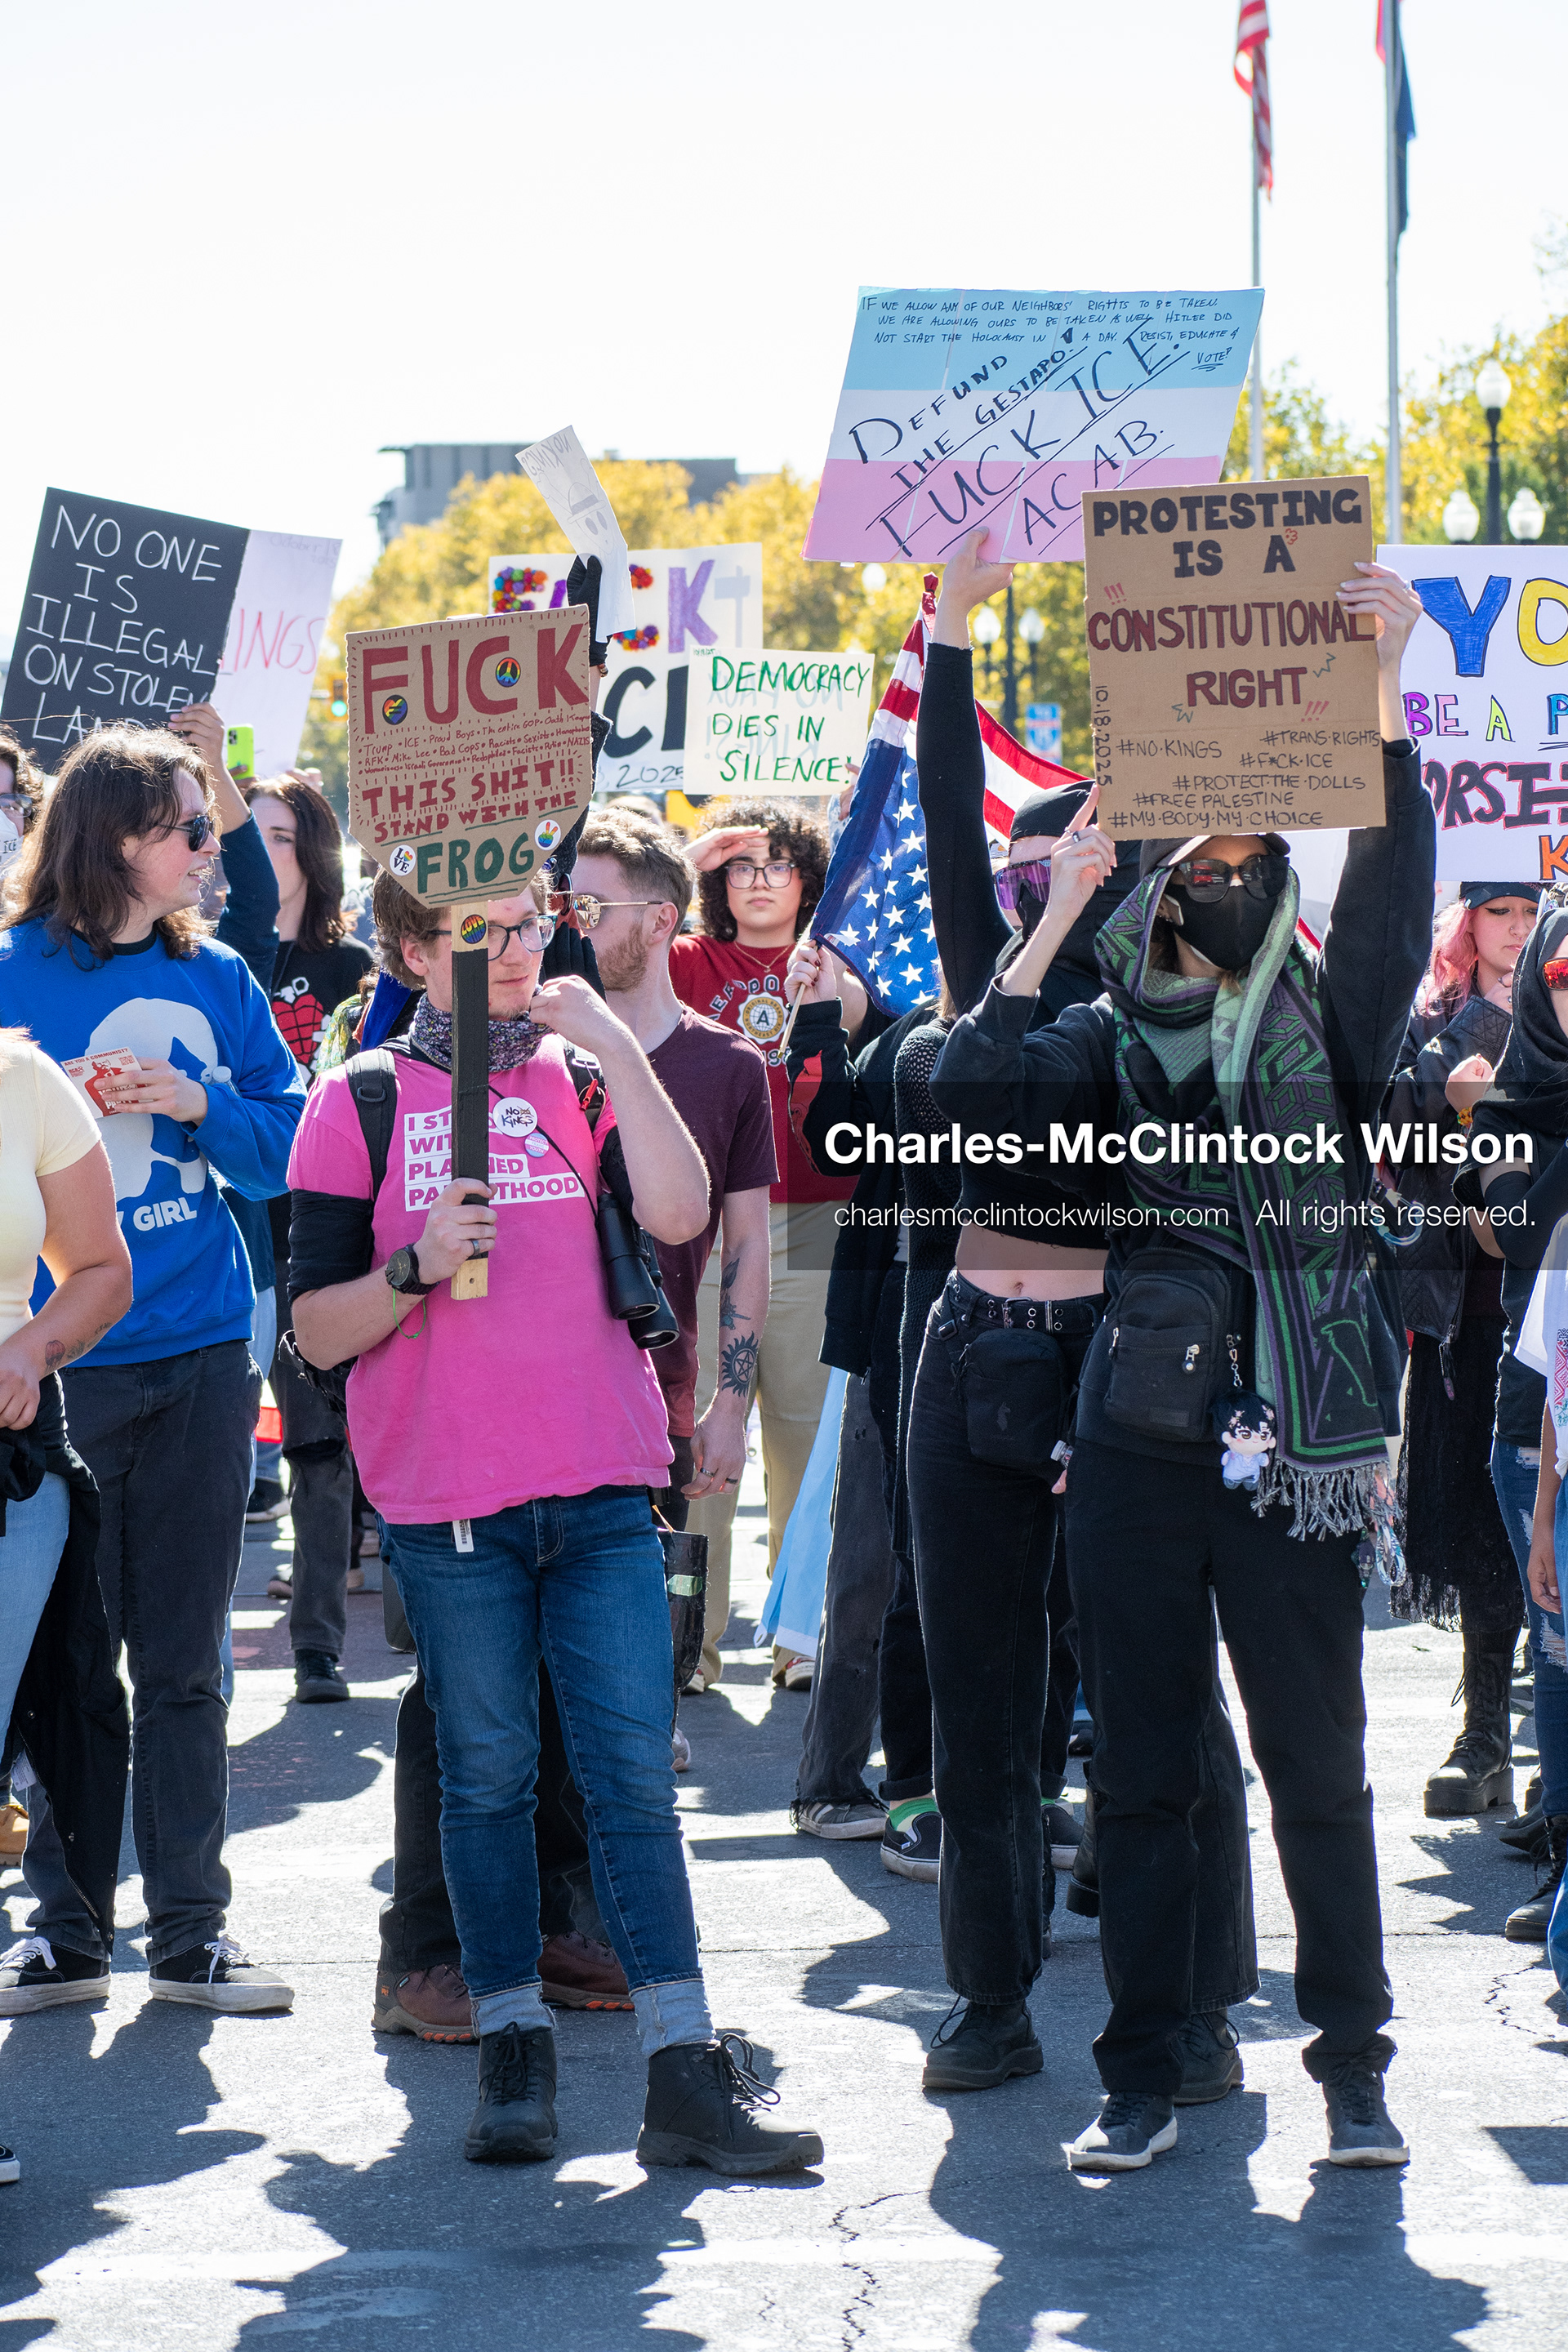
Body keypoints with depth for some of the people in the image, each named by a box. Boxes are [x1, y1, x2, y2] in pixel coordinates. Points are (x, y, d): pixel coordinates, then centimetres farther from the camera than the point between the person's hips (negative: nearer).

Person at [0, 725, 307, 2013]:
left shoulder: (216, 977, 8)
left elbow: (287, 1149, 8)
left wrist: (195, 1104, -8)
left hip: (198, 1358, 3)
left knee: (184, 1661, 8)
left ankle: (191, 1930, 13)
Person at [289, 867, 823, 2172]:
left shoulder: (585, 1078, 10)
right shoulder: (358, 1104, 5)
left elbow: (678, 1215, -9)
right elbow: (317, 1329, 3)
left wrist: (613, 1044, -11)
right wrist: (418, 1268, -15)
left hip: (601, 1490, 1)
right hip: (448, 1499, -1)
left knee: (634, 1776, -3)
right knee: (487, 1774, 4)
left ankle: (686, 2075, -4)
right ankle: (514, 2056, 14)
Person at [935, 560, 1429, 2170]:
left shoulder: (1326, 1023, 5)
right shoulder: (1112, 1039, 9)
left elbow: (1391, 898, -12)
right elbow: (968, 1089, -7)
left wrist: (1384, 691, -22)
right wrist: (1058, 916, -6)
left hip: (1294, 1449, -2)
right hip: (1134, 1449, 2)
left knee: (1318, 1767, 1)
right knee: (1140, 1774, 6)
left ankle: (1353, 2068, 12)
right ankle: (1143, 2078, 15)